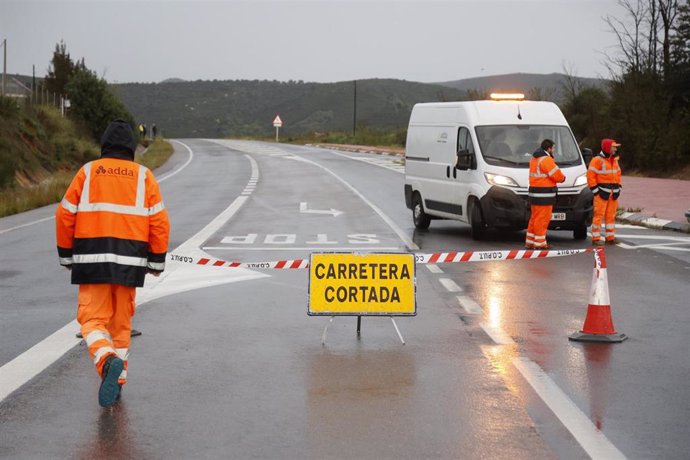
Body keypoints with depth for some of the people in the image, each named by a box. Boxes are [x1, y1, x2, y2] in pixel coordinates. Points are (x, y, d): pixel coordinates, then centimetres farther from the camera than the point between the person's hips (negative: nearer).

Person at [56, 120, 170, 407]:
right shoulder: (144, 176, 6)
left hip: (92, 259, -1)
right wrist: (157, 261, 9)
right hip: (129, 262, 1)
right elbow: (159, 222, 0)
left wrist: (66, 255, 14)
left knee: (92, 319, 2)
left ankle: (108, 360, -27)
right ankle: (117, 380, 18)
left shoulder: (87, 172, 5)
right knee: (121, 322, 15)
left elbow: (65, 214, 3)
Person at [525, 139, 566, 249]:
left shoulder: (534, 158, 16)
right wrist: (562, 177, 6)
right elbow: (557, 176, -17)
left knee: (535, 218, 15)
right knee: (542, 219, -6)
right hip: (544, 195, -10)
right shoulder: (546, 160, -15)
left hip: (534, 193, 10)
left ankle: (529, 242, 19)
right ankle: (539, 243, -4)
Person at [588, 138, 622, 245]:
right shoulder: (597, 160, -11)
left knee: (611, 215, 11)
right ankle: (596, 238, -4)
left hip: (613, 193, 8)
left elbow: (618, 174, 24)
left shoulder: (614, 160, 16)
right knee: (599, 215, -7)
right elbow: (590, 175, -13)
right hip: (602, 192, -8)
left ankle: (610, 237, 17)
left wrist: (618, 188, 15)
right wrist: (596, 190, -14)